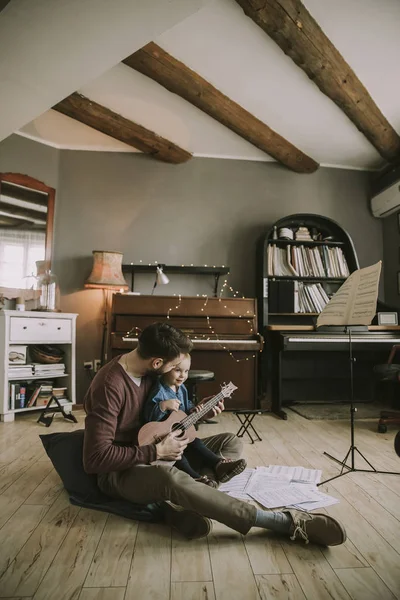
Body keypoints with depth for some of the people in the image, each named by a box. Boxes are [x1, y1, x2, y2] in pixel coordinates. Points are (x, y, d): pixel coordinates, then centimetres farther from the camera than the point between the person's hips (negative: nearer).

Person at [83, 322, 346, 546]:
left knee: (232, 442, 0)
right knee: (170, 477, -42)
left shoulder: (146, 371, -1)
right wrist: (157, 452, -25)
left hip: (153, 447, 9)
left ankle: (180, 503, -24)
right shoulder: (110, 387, -27)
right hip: (120, 470, -8)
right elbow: (95, 458, -27)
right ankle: (288, 522, -38)